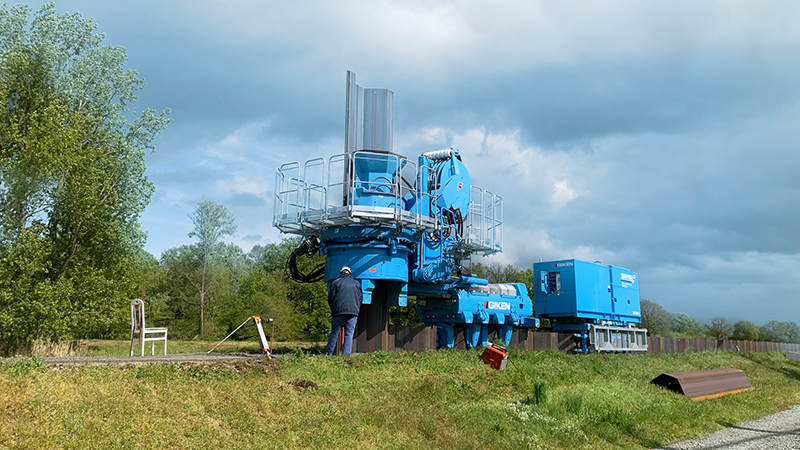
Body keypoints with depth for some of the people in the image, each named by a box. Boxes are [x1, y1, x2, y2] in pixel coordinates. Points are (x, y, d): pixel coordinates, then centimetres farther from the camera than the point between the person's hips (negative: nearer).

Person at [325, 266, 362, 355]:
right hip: (353, 311, 2)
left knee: (335, 332, 2)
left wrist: (333, 310, 18)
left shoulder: (336, 282, 9)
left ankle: (329, 353, 0)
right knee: (349, 333, 2)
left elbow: (330, 298, 6)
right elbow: (361, 298, 15)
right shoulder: (357, 283, 17)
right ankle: (346, 353, -4)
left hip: (339, 310, -1)